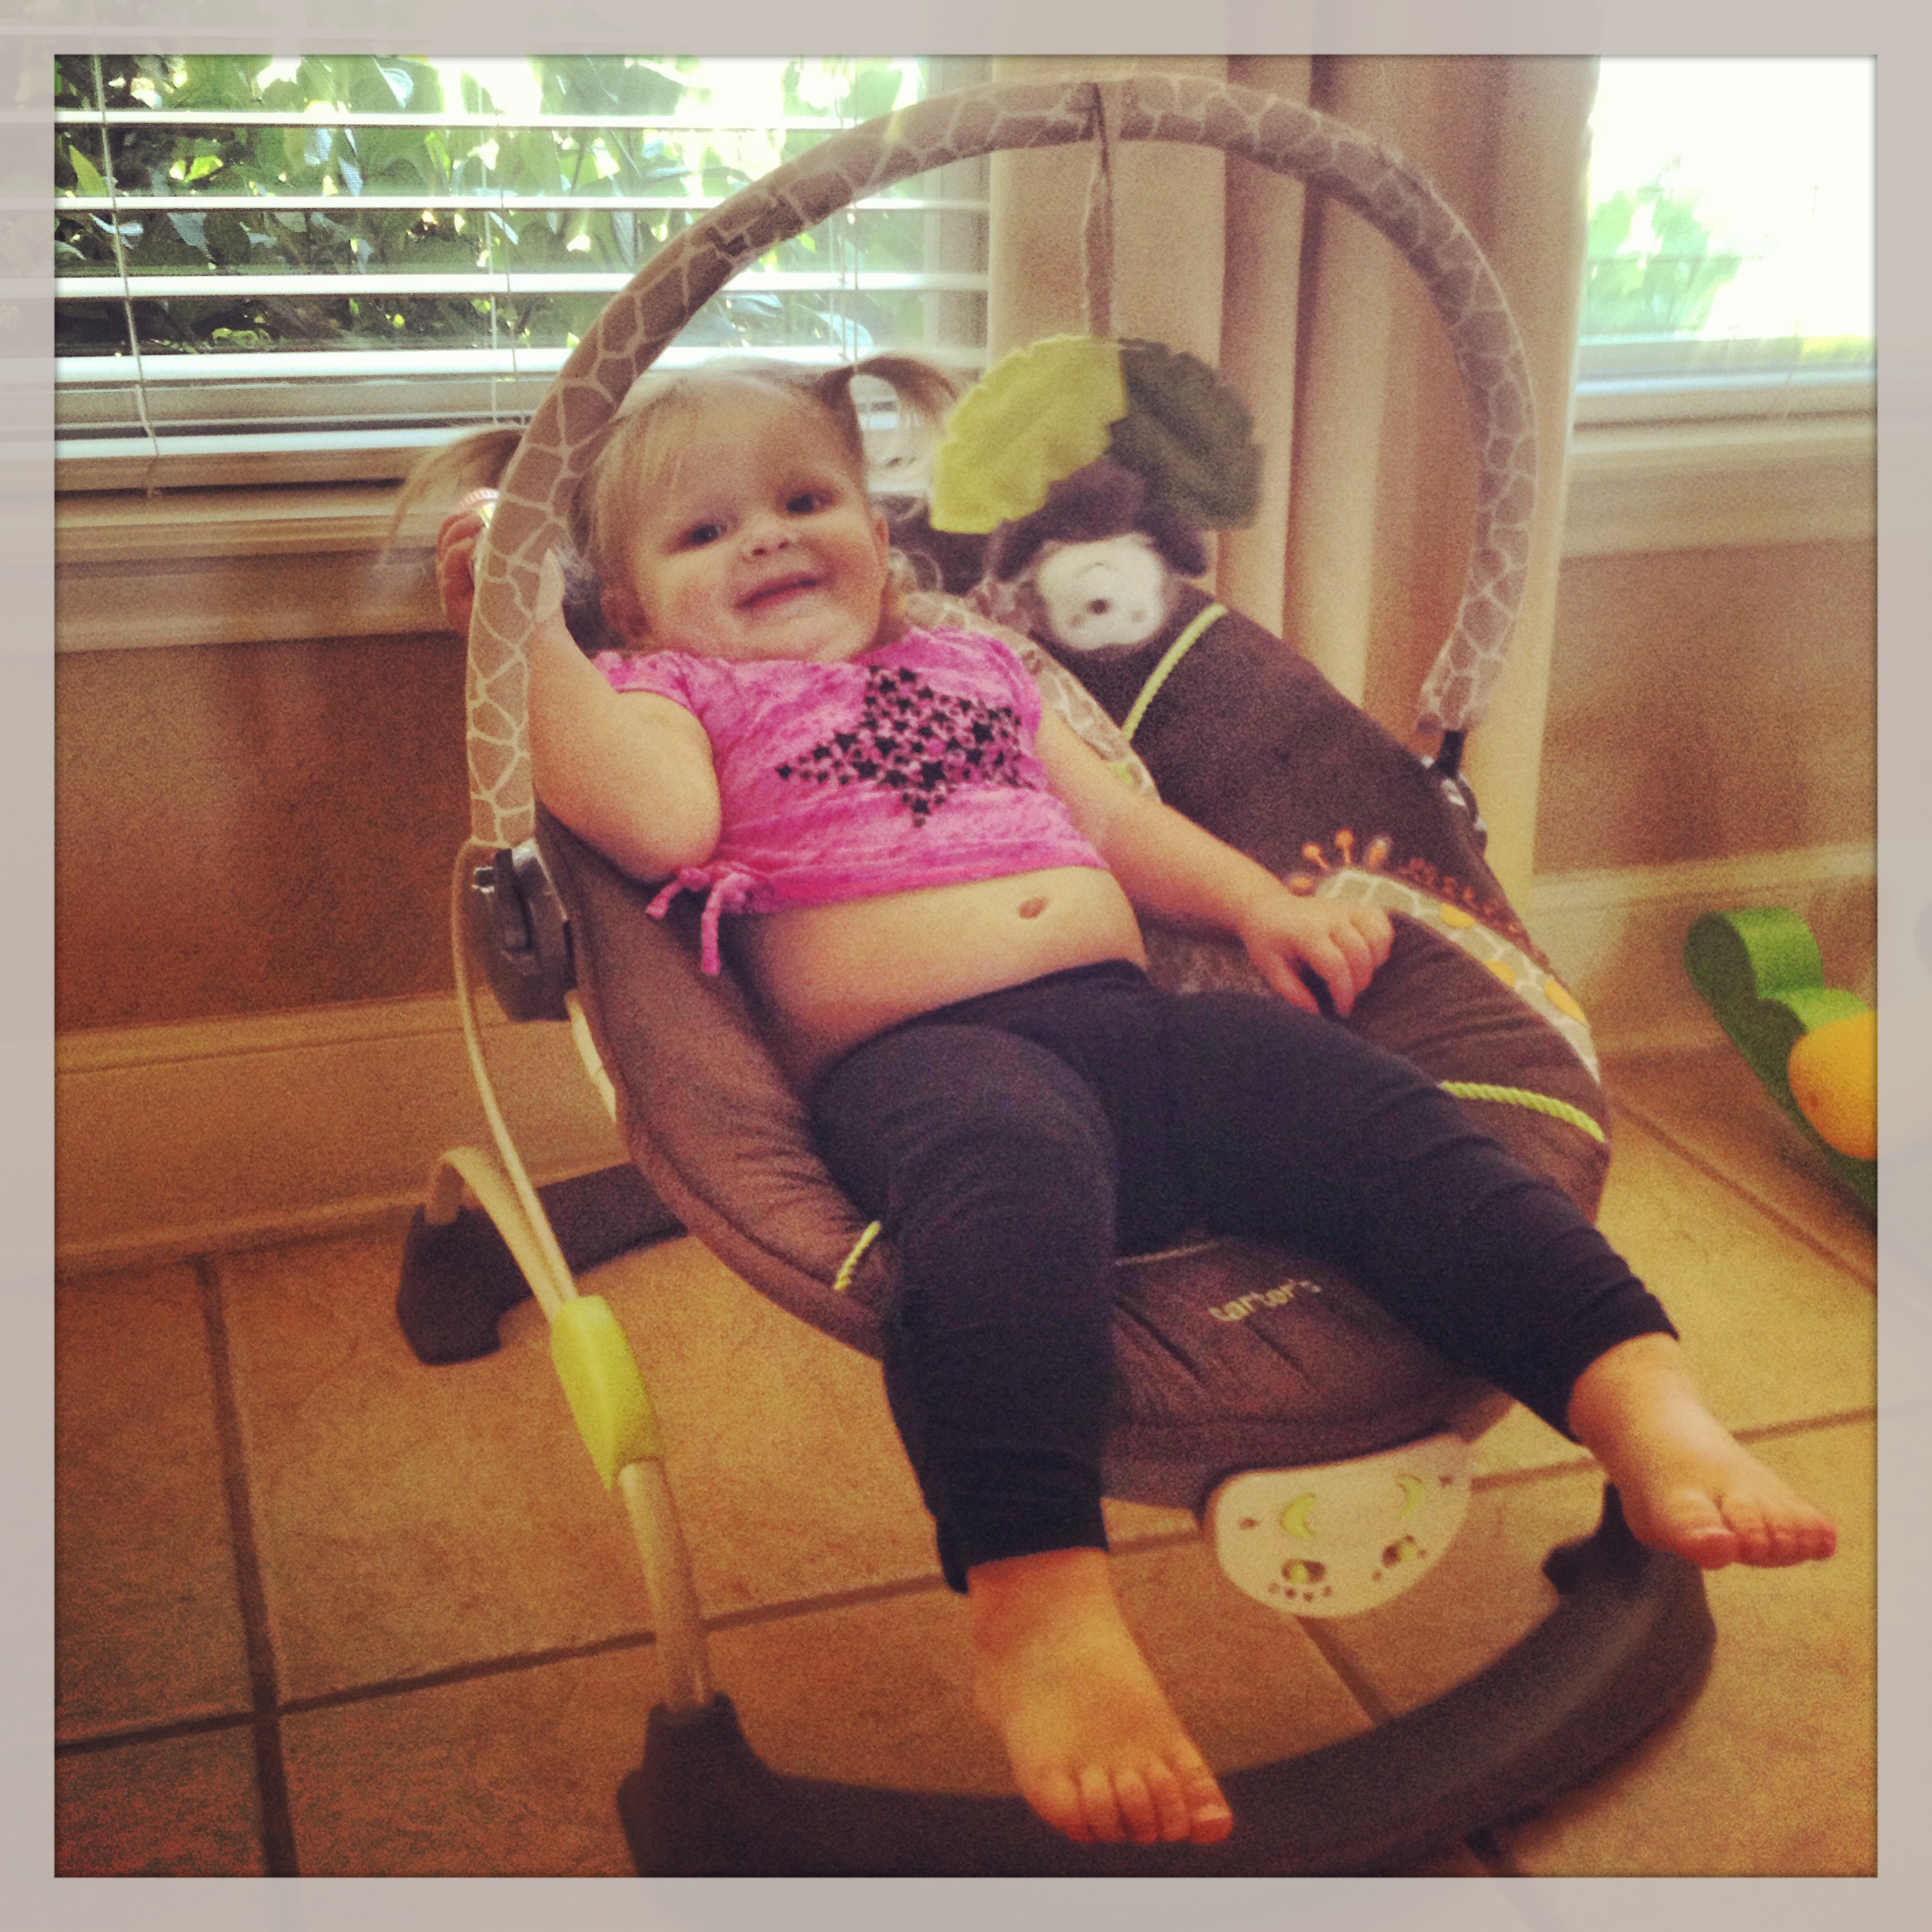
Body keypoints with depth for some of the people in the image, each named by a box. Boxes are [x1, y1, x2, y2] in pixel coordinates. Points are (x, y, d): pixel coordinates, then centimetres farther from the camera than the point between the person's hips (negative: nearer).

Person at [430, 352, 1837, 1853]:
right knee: (1013, 1172, -41)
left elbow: (1124, 819, 33)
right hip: (916, 1051, -5)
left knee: (1378, 1111, -19)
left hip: (1132, 1013, 6)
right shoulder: (671, 693, 18)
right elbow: (663, 819, -7)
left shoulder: (973, 667, 34)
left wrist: (1261, 902, 17)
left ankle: (1646, 1403, -26)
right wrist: (525, 625, -5)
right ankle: (1037, 1598, -51)